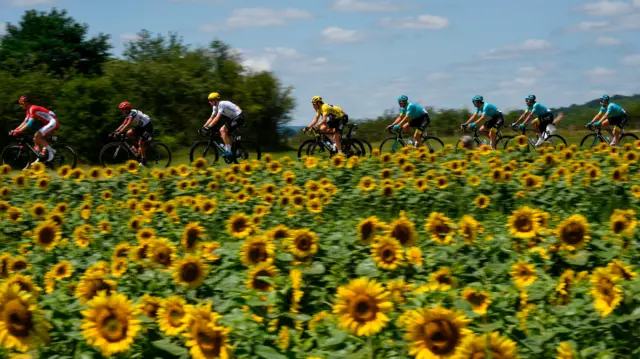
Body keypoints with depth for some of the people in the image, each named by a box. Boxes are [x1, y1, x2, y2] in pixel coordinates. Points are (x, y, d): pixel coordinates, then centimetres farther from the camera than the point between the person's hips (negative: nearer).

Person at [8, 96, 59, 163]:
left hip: (53, 122, -10)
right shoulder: (29, 110, 13)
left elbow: (30, 123, -26)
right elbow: (25, 122, 14)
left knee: (37, 135, -21)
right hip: (48, 123, 10)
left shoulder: (33, 109, -18)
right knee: (35, 139, 6)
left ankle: (50, 151, -12)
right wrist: (15, 130, 4)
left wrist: (19, 131, -29)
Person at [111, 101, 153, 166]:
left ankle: (144, 161, -7)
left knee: (141, 143, -15)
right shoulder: (128, 114, 4)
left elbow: (128, 124, -35)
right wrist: (115, 131, -3)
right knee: (129, 133, -5)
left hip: (147, 127, -9)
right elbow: (123, 124, 6)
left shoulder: (133, 113, -25)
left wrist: (119, 132, -41)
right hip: (141, 127, 9)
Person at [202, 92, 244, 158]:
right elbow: (211, 118, 11)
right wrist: (204, 127, 1)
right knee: (224, 132, 6)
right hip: (233, 118, 10)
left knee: (223, 130, -19)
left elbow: (217, 118, -30)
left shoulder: (221, 104, -22)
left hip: (239, 117, -10)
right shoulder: (216, 107, 8)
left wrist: (209, 127, -33)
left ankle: (228, 151, -18)